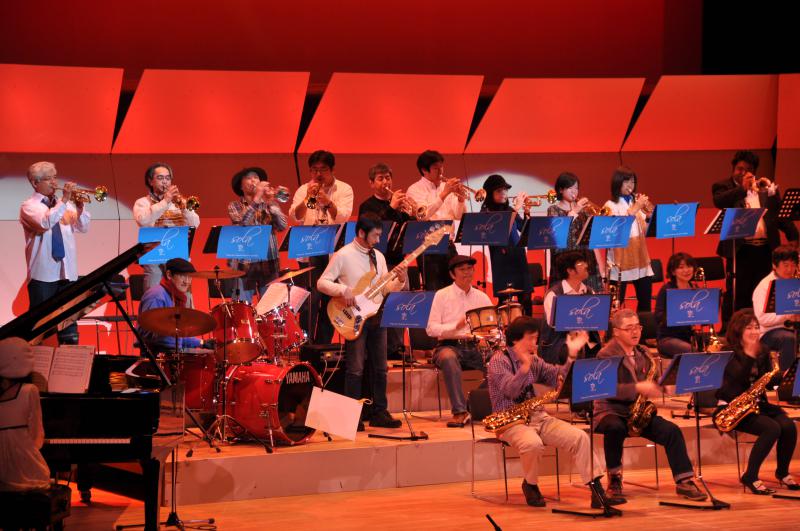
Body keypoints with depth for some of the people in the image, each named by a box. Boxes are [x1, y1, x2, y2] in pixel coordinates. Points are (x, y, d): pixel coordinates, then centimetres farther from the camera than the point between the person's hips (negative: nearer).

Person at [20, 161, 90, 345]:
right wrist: (64, 200, -22)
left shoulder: (65, 205, 15)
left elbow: (83, 227, 9)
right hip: (43, 274, -5)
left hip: (67, 272, 5)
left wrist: (79, 206, -7)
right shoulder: (29, 206, -2)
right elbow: (45, 223, -21)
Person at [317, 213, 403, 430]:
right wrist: (344, 290, -23)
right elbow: (322, 283, -9)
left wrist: (398, 281, -7)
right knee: (355, 369, -6)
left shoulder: (378, 256, 12)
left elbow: (385, 288, 12)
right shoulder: (343, 255, -7)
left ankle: (379, 413, 17)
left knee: (380, 368, 9)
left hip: (377, 316, 6)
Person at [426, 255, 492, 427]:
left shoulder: (482, 297, 16)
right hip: (449, 346, -3)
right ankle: (459, 412, -37)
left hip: (475, 347, 3)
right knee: (448, 358, -39)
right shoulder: (442, 295, 5)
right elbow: (431, 329, -2)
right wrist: (456, 326, -17)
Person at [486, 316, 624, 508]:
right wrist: (525, 368, -38)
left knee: (579, 437, -13)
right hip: (511, 422, -6)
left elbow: (559, 378, 6)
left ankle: (597, 492, -16)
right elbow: (510, 391, -23)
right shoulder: (499, 361, -6)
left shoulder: (534, 361, 15)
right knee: (533, 443, -38)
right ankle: (530, 485, -8)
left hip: (538, 417, 7)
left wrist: (572, 355, -3)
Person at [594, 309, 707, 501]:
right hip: (611, 411, -5)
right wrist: (638, 388, -31)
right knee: (615, 428, -39)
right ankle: (614, 478, -16)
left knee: (672, 431, -18)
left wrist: (654, 389, -10)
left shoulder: (643, 353, 13)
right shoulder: (606, 355, -8)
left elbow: (654, 383, 16)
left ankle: (684, 482, -15)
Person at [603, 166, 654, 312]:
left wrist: (650, 215, -7)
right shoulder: (610, 206, -3)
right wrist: (634, 209, -21)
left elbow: (646, 230, 12)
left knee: (645, 301, 7)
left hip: (640, 258, 6)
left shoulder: (636, 202, 13)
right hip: (620, 260, -6)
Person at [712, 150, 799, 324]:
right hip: (740, 249, -4)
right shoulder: (723, 186, 7)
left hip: (766, 249, 4)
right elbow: (719, 202, -16)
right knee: (736, 294, -6)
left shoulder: (765, 187, 16)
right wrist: (742, 188, -16)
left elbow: (781, 212, 11)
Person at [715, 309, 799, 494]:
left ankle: (782, 472, 2)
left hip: (758, 404, 6)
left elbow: (767, 381, 7)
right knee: (772, 428, -29)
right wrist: (750, 355, -32)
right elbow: (739, 379, -23)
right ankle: (750, 477, -19)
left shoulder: (763, 351, 11)